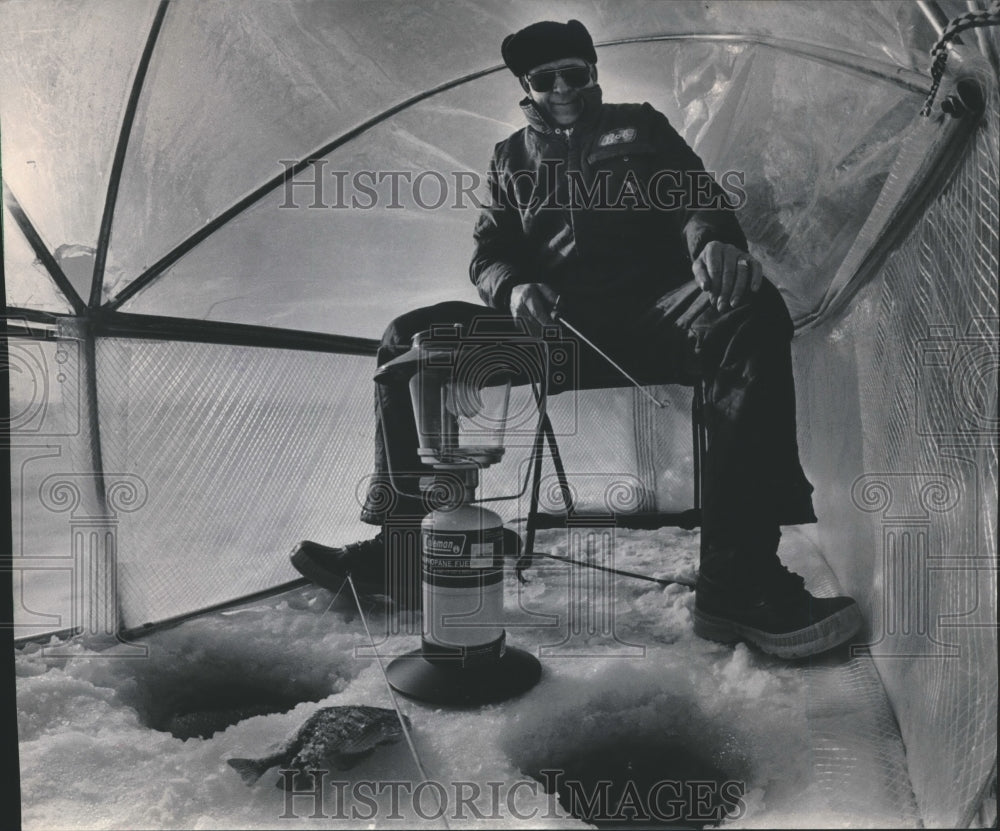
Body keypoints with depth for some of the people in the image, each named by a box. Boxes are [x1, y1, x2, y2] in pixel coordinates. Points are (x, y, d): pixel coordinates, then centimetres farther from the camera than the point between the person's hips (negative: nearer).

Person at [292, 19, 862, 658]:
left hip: (651, 312, -2)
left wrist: (713, 242, -20)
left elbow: (698, 198, 6)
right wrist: (513, 287, -9)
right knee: (409, 340, -13)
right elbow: (489, 254, 17)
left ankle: (739, 579, -39)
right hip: (547, 322, 2)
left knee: (750, 313, -35)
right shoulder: (513, 159, 26)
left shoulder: (639, 128, 20)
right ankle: (402, 544, -9)